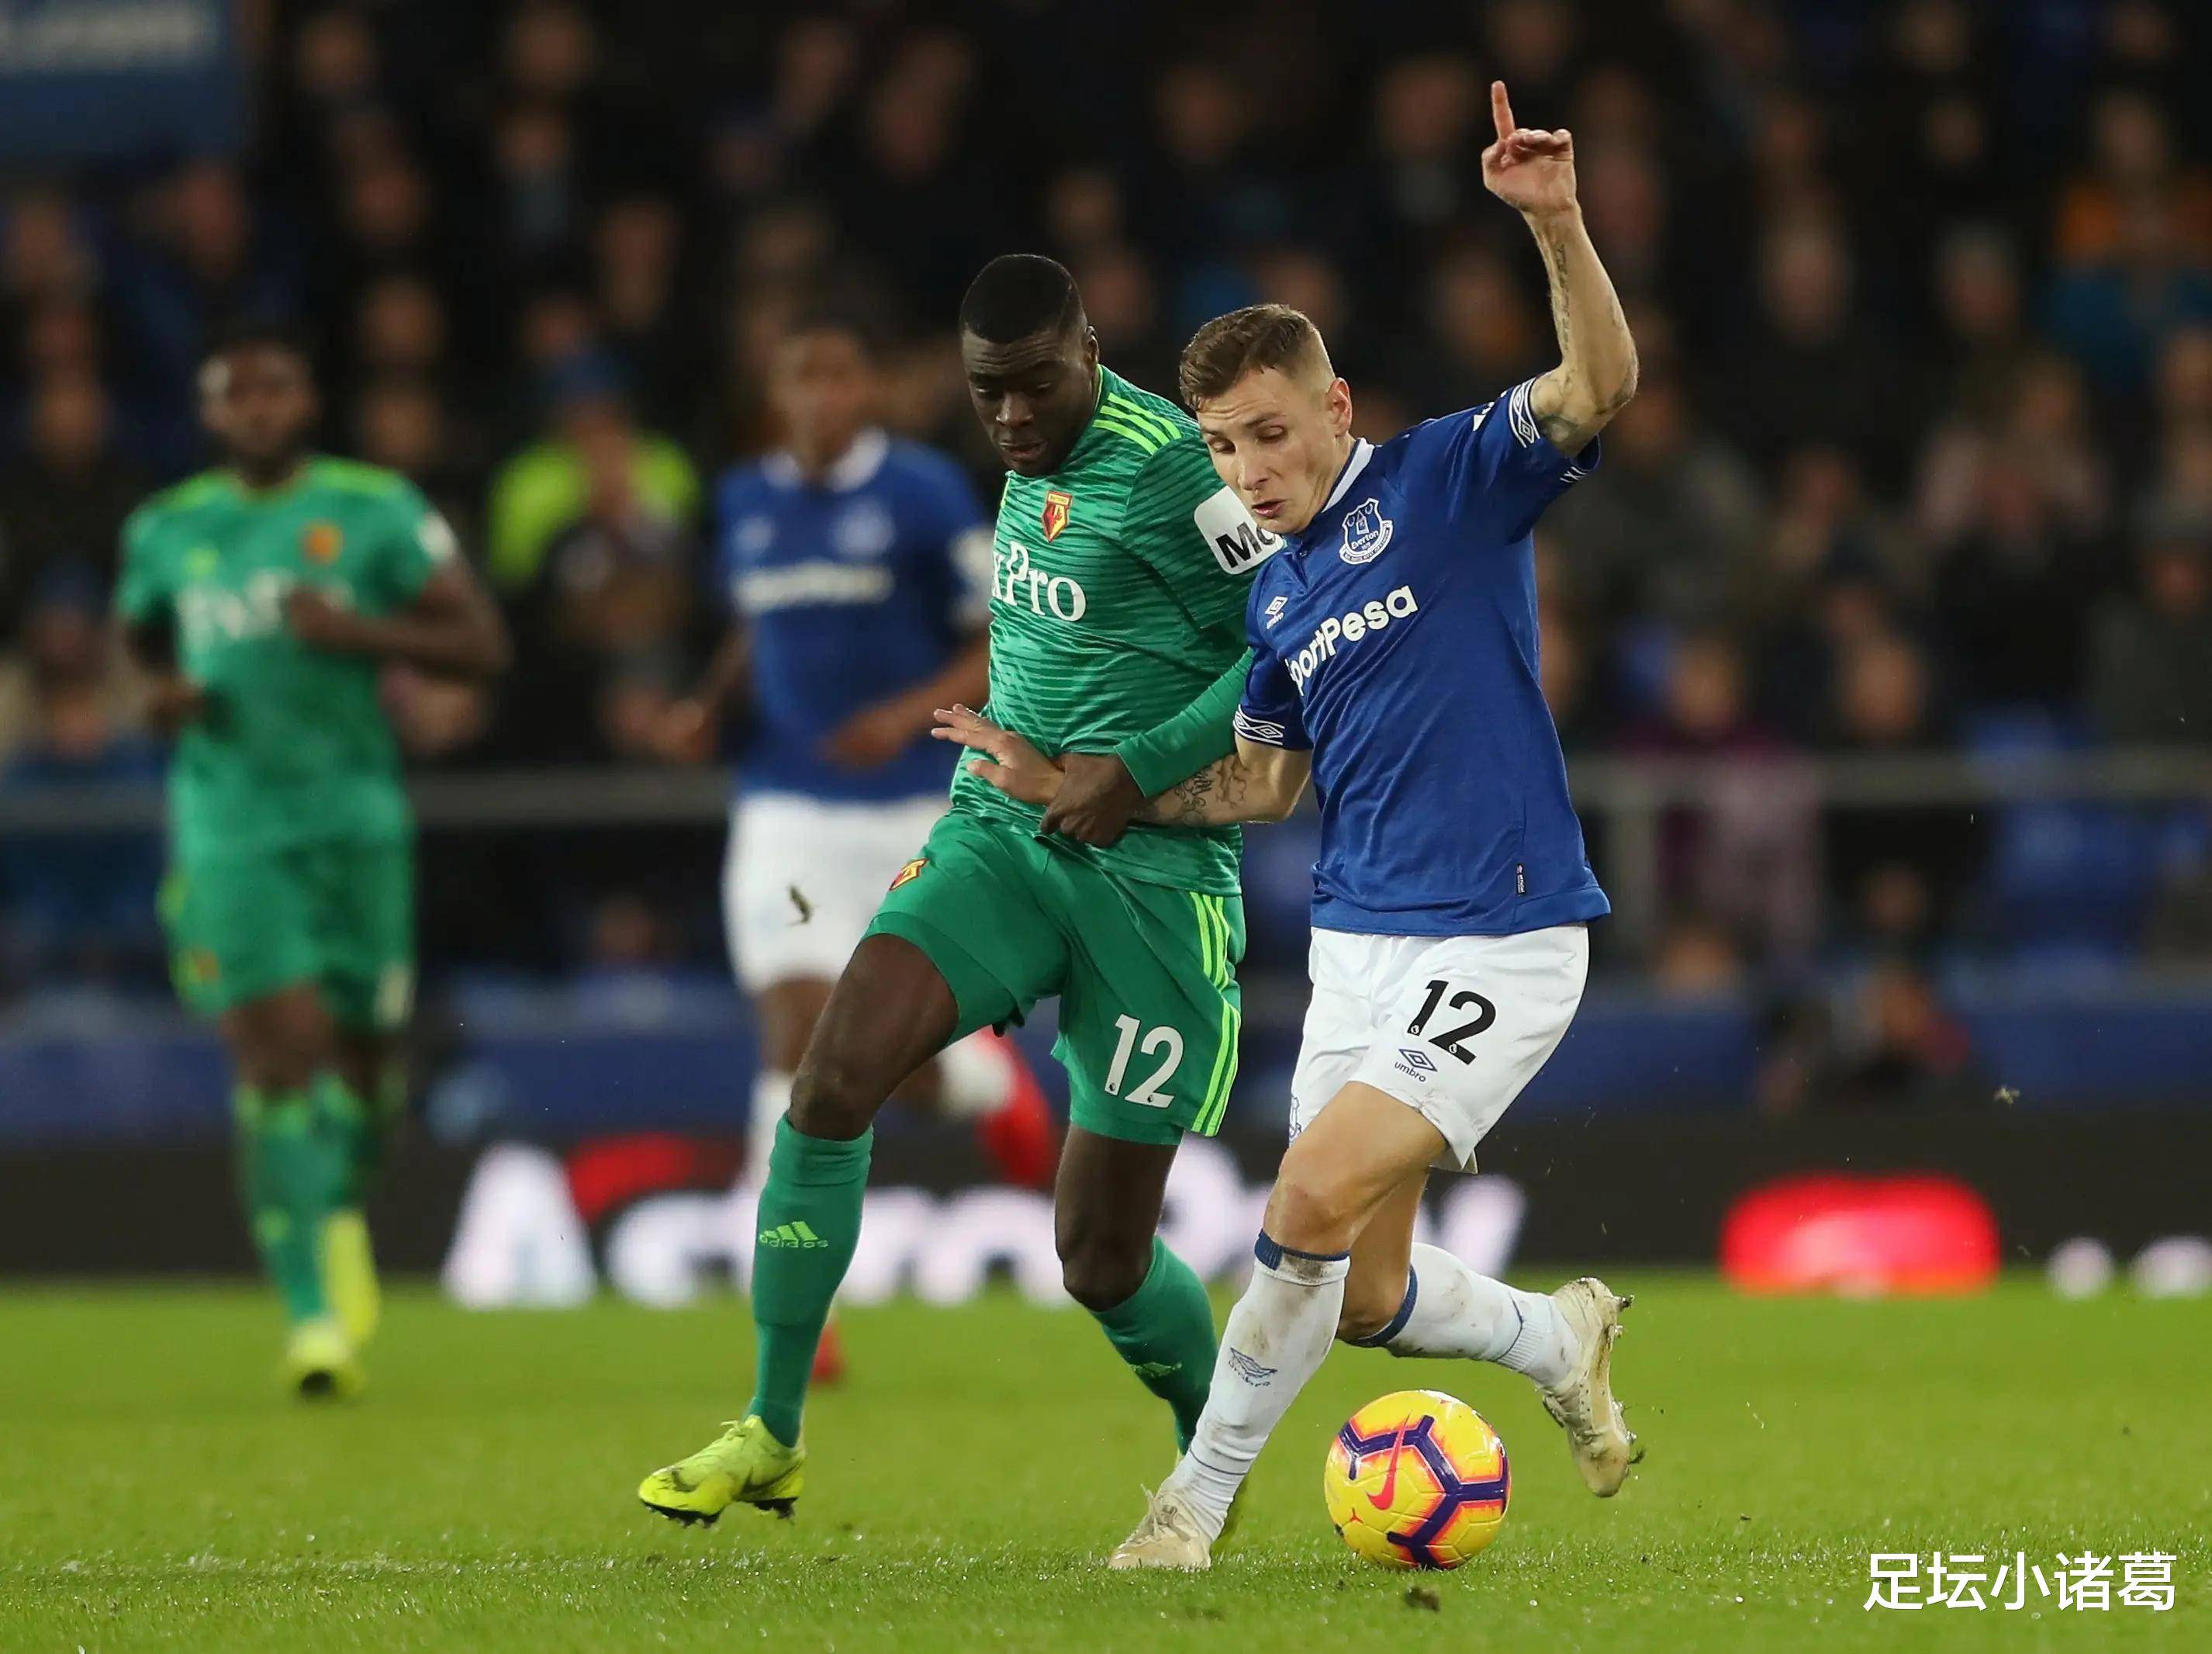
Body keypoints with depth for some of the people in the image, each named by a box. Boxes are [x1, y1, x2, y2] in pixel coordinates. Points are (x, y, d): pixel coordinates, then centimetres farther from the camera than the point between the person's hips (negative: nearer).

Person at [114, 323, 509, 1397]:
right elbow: (141, 644, 25)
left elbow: (480, 644, 1)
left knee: (363, 1046, 8)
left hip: (355, 813, 0)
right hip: (227, 822, 0)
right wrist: (160, 697, 1)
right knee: (281, 1047, -14)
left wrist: (360, 631, -15)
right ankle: (313, 1310, -15)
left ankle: (341, 1215, 42)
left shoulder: (377, 511, 2)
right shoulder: (166, 531, 9)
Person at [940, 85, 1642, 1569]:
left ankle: (1202, 1497, -2)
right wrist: (1074, 784, 15)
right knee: (1368, 1296, 8)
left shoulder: (1449, 481, -7)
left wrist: (1557, 222, -38)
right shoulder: (1274, 594, 11)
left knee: (1317, 1205, -19)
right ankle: (1561, 1337, 37)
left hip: (1499, 940, -7)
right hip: (1360, 936, 8)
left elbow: (1602, 384, -23)